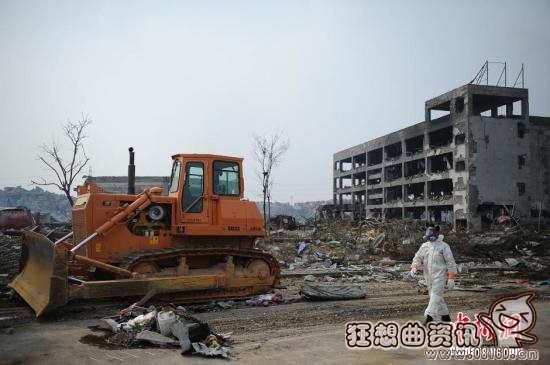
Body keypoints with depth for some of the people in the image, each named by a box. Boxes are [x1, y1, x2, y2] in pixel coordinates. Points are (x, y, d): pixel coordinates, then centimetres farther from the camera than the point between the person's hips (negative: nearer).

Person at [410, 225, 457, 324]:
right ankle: (445, 315, 28)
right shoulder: (424, 246, 9)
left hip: (439, 275, -6)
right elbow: (418, 257, 7)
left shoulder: (443, 246, -6)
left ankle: (429, 315, -20)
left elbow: (451, 263, -6)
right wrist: (414, 267, -15)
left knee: (435, 295, -14)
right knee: (435, 296, 13)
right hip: (428, 276, 6)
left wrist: (451, 279, -11)